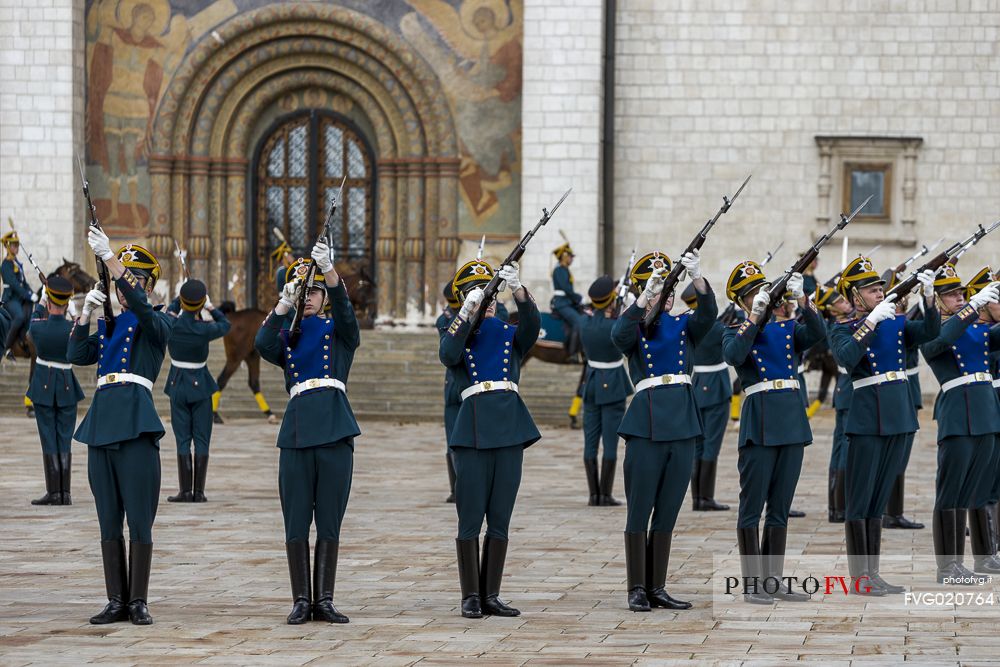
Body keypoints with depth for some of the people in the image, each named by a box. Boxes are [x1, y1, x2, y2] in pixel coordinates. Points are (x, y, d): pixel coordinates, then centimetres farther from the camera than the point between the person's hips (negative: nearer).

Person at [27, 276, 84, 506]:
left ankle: (53, 492, 0)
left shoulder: (38, 327, -12)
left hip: (43, 388, -1)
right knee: (65, 440, 7)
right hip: (67, 389, 1)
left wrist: (39, 307, 34)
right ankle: (65, 493, 4)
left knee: (49, 440, 2)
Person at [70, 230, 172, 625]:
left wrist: (108, 257, -24)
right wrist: (86, 312, -4)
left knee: (139, 519, -4)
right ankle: (116, 601, 11)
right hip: (101, 422, 6)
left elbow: (140, 305, -19)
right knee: (109, 521, 6)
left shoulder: (158, 323, 2)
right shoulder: (108, 325, 20)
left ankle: (138, 601, 2)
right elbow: (78, 355, 8)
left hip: (136, 424, -6)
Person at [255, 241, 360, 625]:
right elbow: (262, 346, -8)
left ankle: (324, 600, 6)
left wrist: (327, 269, -28)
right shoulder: (286, 337, 15)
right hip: (296, 431, 1)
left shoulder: (339, 331, 11)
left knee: (330, 521, 1)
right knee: (296, 522, 0)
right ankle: (301, 600, 6)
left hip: (335, 431, -1)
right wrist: (284, 304, -21)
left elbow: (343, 305, -11)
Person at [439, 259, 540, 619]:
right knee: (471, 519, -2)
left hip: (510, 428, 3)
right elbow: (448, 356, -14)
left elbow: (532, 325, -8)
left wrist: (518, 289, -23)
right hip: (473, 430, -3)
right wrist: (468, 311, -20)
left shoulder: (511, 335, 15)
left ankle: (491, 595, 11)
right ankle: (471, 597, 3)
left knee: (500, 519, 5)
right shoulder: (457, 333, 9)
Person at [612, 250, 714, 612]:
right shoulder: (634, 328, 4)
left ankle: (657, 588, 13)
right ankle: (637, 589, 2)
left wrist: (697, 277, -26)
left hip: (683, 423, 4)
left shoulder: (685, 325, 12)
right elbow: (620, 335, -20)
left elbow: (708, 313, -9)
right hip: (647, 423, -4)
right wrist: (645, 297, -32)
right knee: (639, 511, -2)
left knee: (667, 512, 7)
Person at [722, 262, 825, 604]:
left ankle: (774, 579, 14)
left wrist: (801, 299, -19)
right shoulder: (736, 332, 4)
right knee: (752, 506, -2)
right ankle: (752, 583, 2)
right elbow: (734, 356, -19)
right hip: (759, 422, -4)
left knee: (780, 507, 9)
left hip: (792, 421, 5)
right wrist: (755, 316, -19)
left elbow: (817, 333, -7)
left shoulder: (788, 328, 13)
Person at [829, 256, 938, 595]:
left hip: (898, 417, 6)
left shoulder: (896, 323, 12)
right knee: (860, 500, -2)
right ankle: (858, 577, 1)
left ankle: (873, 574, 14)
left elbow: (930, 332, -4)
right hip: (867, 421, -6)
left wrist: (928, 297, -17)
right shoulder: (843, 330, -4)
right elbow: (847, 358, -24)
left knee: (879, 501, 11)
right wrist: (872, 321, -24)